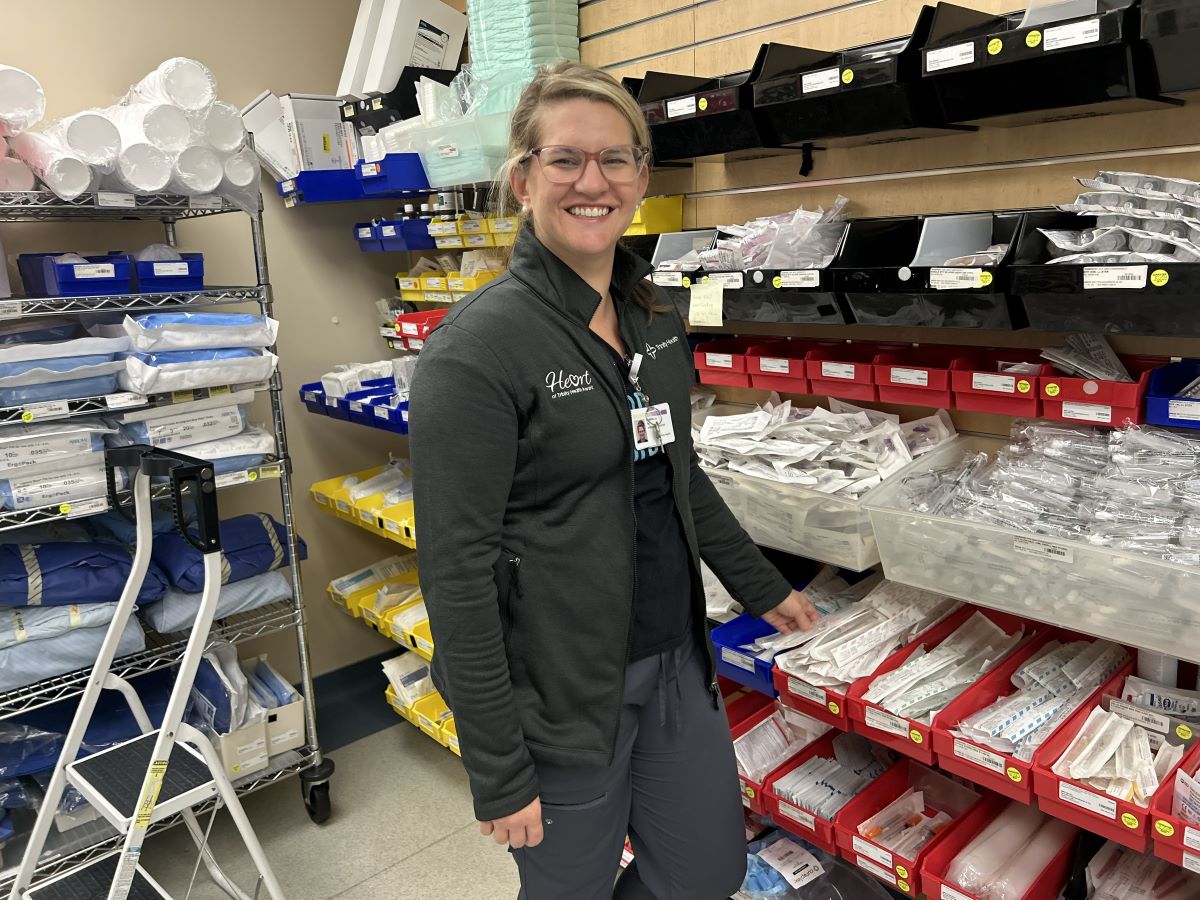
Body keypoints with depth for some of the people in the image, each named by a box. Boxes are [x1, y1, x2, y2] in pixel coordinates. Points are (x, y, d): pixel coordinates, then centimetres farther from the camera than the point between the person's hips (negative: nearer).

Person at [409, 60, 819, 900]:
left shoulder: (655, 318, 3)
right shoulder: (477, 347, -20)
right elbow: (457, 570, -19)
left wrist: (763, 587, 20)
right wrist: (498, 771, -16)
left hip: (675, 658, 7)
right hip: (560, 693, -6)